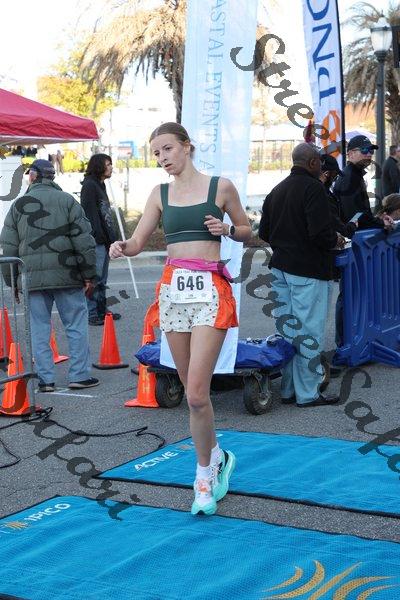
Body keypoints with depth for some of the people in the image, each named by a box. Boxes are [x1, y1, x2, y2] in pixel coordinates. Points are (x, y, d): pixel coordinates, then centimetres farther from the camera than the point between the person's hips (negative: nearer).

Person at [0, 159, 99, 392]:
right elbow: (84, 241, -4)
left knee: (39, 329, 8)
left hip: (31, 278, 2)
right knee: (77, 324, 6)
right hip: (66, 276, -2)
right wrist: (89, 275, 2)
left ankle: (45, 379, 8)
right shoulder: (67, 201, 0)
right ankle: (80, 375, 6)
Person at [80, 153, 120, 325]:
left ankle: (101, 310, 21)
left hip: (104, 240, 10)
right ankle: (91, 313, -7)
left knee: (102, 279, 14)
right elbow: (89, 213, -17)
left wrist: (111, 237, 17)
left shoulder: (100, 185, 20)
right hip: (96, 240, -10)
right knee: (95, 278, -9)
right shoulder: (89, 185, -9)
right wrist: (96, 235, -22)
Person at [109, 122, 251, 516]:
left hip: (209, 290, -4)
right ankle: (216, 457, 28)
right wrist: (122, 247, -17)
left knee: (196, 393, -12)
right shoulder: (160, 194, 11)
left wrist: (227, 229, -9)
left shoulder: (220, 186, 2)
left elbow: (246, 231, 12)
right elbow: (138, 241, 5)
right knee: (192, 391, 8)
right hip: (172, 290, 4)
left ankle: (205, 475, 3)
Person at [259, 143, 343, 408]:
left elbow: (264, 232, 15)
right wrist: (335, 240, -3)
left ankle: (288, 389, 20)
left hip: (280, 268, 8)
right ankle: (307, 393, 2)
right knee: (309, 331, -2)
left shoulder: (277, 190, 12)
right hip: (307, 270, -8)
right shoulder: (313, 188, -14)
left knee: (285, 328, 13)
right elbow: (321, 233, -23)